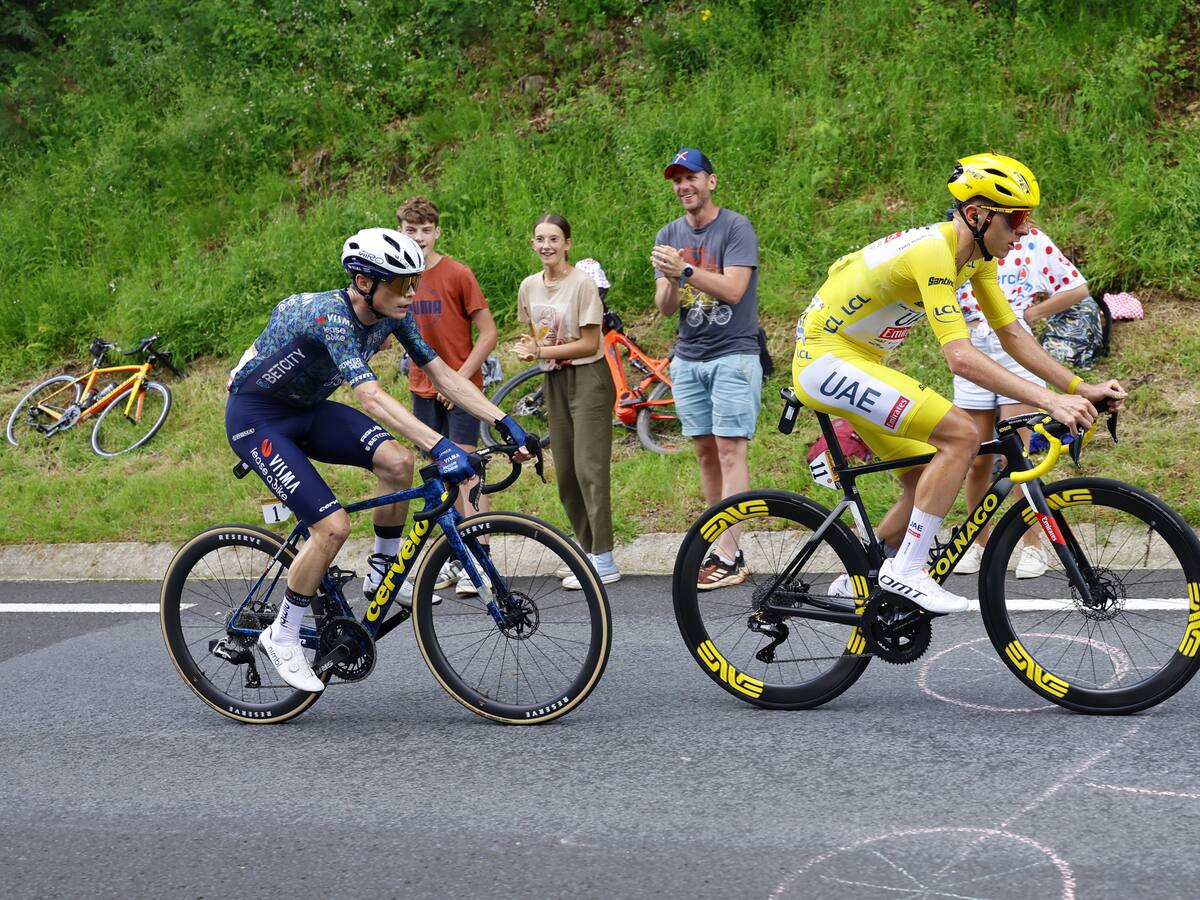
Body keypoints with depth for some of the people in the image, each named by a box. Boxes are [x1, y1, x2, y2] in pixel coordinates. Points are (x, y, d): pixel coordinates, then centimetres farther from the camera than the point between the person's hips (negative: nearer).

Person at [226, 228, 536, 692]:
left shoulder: (392, 314, -9)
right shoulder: (332, 317, -33)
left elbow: (442, 374, -6)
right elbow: (371, 397, -44)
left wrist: (506, 423, -14)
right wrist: (440, 447, -54)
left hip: (308, 409, 7)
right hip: (256, 417, -7)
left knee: (397, 462, -17)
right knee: (333, 526, -19)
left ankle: (383, 575, 3)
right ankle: (282, 636, -1)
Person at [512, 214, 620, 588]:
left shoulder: (582, 284, -13)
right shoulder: (529, 287, 7)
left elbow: (589, 344, -14)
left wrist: (541, 351, -16)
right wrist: (527, 347, -5)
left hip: (588, 378, -7)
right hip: (555, 381, 7)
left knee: (589, 469, -11)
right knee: (565, 473, 8)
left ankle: (604, 561, -9)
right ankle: (588, 550, 18)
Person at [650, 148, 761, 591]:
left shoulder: (736, 227, -6)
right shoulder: (669, 236, 10)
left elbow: (732, 290, -17)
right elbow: (665, 308, 4)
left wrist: (686, 268, -27)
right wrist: (671, 278, -17)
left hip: (733, 354, -5)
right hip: (688, 359, 6)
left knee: (730, 451, -9)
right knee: (705, 453, 6)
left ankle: (728, 556, -12)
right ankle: (717, 543, 10)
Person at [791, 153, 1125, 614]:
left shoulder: (977, 254, 3)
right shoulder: (933, 250, -26)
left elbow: (1012, 334, 6)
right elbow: (961, 358, -33)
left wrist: (1081, 389, -4)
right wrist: (1051, 401, -36)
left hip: (859, 363, 10)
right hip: (827, 357, -10)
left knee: (928, 480, 10)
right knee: (961, 434, -21)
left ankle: (857, 581, 24)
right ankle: (906, 569, -15)